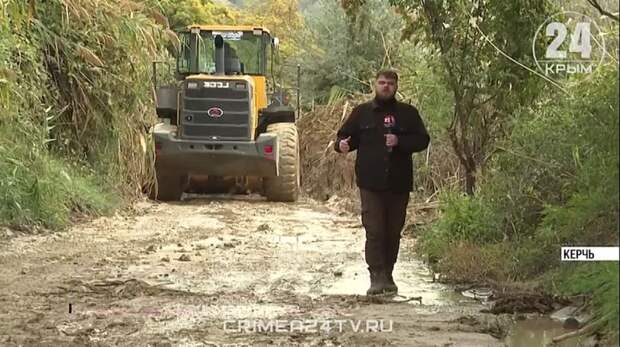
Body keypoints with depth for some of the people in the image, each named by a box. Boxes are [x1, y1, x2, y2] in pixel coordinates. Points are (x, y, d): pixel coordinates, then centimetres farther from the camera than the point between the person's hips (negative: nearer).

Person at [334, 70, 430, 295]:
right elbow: (345, 136, 13)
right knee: (374, 231, -9)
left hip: (399, 184, 2)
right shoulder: (362, 112, 9)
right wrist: (343, 145, -11)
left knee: (393, 232, 9)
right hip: (371, 184, -1)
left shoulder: (408, 113, 9)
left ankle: (388, 276, 20)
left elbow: (422, 140, 3)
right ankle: (377, 278, -9)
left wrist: (399, 142, -13)